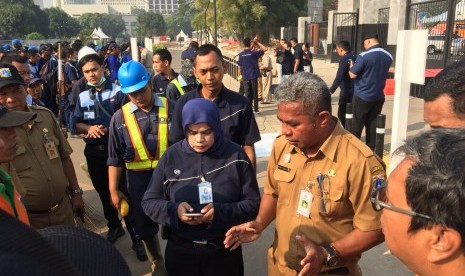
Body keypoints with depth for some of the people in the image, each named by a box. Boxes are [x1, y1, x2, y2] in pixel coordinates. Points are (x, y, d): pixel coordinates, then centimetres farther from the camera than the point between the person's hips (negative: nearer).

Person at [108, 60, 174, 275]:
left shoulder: (171, 108, -7)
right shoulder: (120, 118, -2)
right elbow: (115, 158, 2)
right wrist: (113, 189, 2)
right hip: (138, 180, 2)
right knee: (145, 228, 16)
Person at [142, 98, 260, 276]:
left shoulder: (235, 155, -8)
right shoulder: (171, 156, -4)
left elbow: (254, 204, -6)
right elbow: (148, 202, 0)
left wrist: (220, 212, -23)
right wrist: (174, 211, -20)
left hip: (225, 251, -1)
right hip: (180, 251, 1)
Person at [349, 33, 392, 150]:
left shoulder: (364, 56, -18)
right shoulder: (388, 56, 1)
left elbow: (352, 75, -14)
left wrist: (352, 66, 8)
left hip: (362, 96, -5)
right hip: (379, 97, 5)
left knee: (357, 124, 6)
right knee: (372, 124, 12)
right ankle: (370, 150, 18)